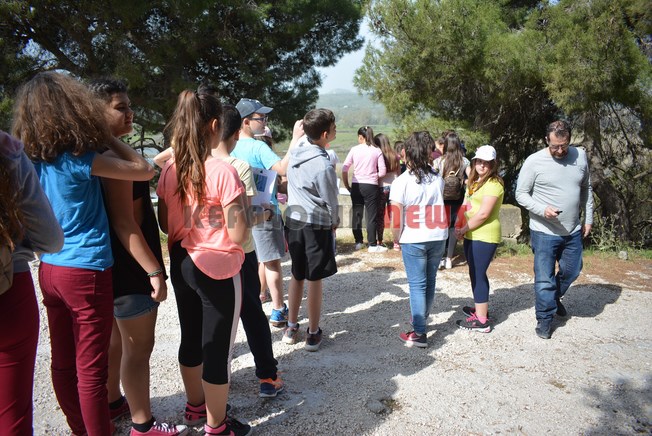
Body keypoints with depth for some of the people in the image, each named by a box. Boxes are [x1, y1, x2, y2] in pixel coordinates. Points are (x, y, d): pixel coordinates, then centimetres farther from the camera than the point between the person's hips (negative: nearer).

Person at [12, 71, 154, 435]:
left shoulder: (34, 159, 2)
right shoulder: (81, 159, -17)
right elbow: (145, 170, -11)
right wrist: (106, 136, 0)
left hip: (49, 269, 7)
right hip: (87, 271, -7)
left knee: (63, 362, 18)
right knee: (91, 368, 4)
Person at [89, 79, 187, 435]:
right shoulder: (113, 156, -21)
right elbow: (124, 223, -25)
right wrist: (154, 270, -23)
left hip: (114, 265, 10)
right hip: (129, 268, -10)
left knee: (117, 340, 23)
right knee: (139, 346, 2)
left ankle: (112, 402, 40)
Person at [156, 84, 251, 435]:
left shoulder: (170, 170, 0)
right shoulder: (223, 172, -19)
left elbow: (165, 225, 9)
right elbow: (238, 235, -19)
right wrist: (242, 205, -3)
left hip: (181, 265, 7)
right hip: (218, 270, -7)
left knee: (191, 339, 22)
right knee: (218, 348, 8)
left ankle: (195, 407, 43)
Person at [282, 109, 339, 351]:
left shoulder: (297, 148, -1)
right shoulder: (322, 165, -22)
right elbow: (330, 201, -11)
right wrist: (335, 221, 8)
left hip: (293, 220, 7)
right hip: (316, 225, -7)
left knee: (297, 276, 17)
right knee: (315, 280, 5)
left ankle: (291, 328, 27)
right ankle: (313, 334, 16)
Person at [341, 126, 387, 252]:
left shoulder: (354, 150, 1)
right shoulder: (377, 151, -1)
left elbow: (344, 169, 0)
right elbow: (383, 172, -4)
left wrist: (347, 185, 9)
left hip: (356, 185, 2)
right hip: (371, 186, -1)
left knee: (356, 214, 12)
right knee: (371, 216, 3)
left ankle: (358, 242, 20)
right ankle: (372, 245, 7)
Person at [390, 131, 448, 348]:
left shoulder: (402, 181, -13)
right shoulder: (437, 178, 0)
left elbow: (396, 217, -12)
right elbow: (438, 206, 7)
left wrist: (397, 239, 2)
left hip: (413, 240, -4)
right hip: (438, 237, 4)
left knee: (417, 284, 3)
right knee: (429, 281, 17)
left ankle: (419, 333, 7)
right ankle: (422, 319, 36)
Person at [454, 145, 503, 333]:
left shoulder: (493, 184, -15)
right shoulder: (474, 181, 14)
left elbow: (483, 214, -20)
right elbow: (466, 206, 16)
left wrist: (463, 230, -12)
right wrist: (460, 226, 2)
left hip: (485, 236, -9)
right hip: (471, 235, 9)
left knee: (477, 274, -6)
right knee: (476, 273, 18)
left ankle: (481, 320, 1)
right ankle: (480, 308, 33)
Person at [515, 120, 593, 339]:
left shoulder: (580, 156, 1)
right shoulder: (534, 161, -12)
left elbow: (586, 189, 13)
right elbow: (521, 194, -8)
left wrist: (588, 218, 13)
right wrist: (542, 210, -23)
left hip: (573, 231, 5)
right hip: (544, 232, -5)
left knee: (571, 271, 19)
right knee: (544, 278, 2)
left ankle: (555, 298, 47)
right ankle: (545, 318, 19)